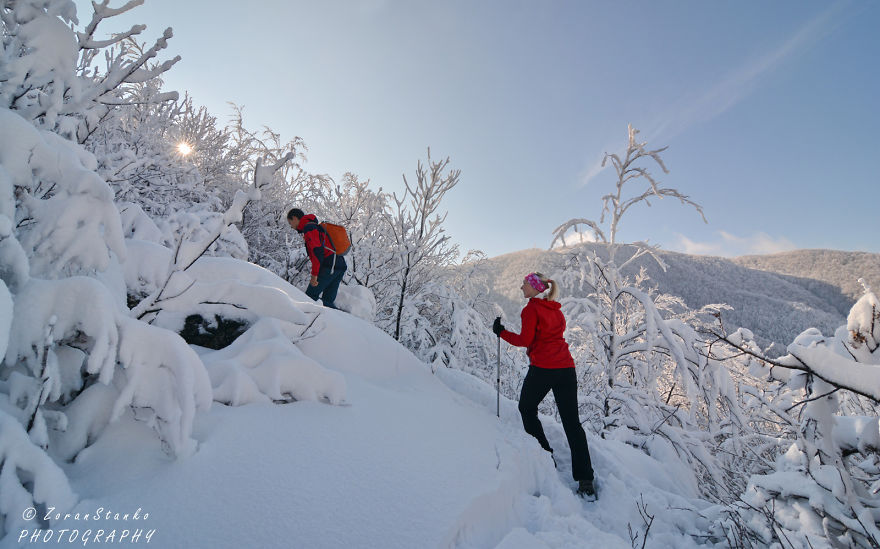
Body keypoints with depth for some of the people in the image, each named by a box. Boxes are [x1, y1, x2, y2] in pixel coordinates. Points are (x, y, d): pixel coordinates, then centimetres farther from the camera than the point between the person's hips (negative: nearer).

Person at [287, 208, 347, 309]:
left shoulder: (308, 228, -5)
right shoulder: (317, 227, 26)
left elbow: (317, 251, -18)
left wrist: (314, 275, -18)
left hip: (329, 266, -9)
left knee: (310, 297, -4)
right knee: (327, 301, 10)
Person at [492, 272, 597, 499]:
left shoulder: (531, 309, -7)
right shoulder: (556, 310, 15)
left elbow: (525, 340, -12)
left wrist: (501, 332, -1)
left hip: (542, 369, -7)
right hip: (566, 369, 7)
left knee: (527, 408, 20)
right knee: (572, 423, 10)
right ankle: (586, 481, 10)